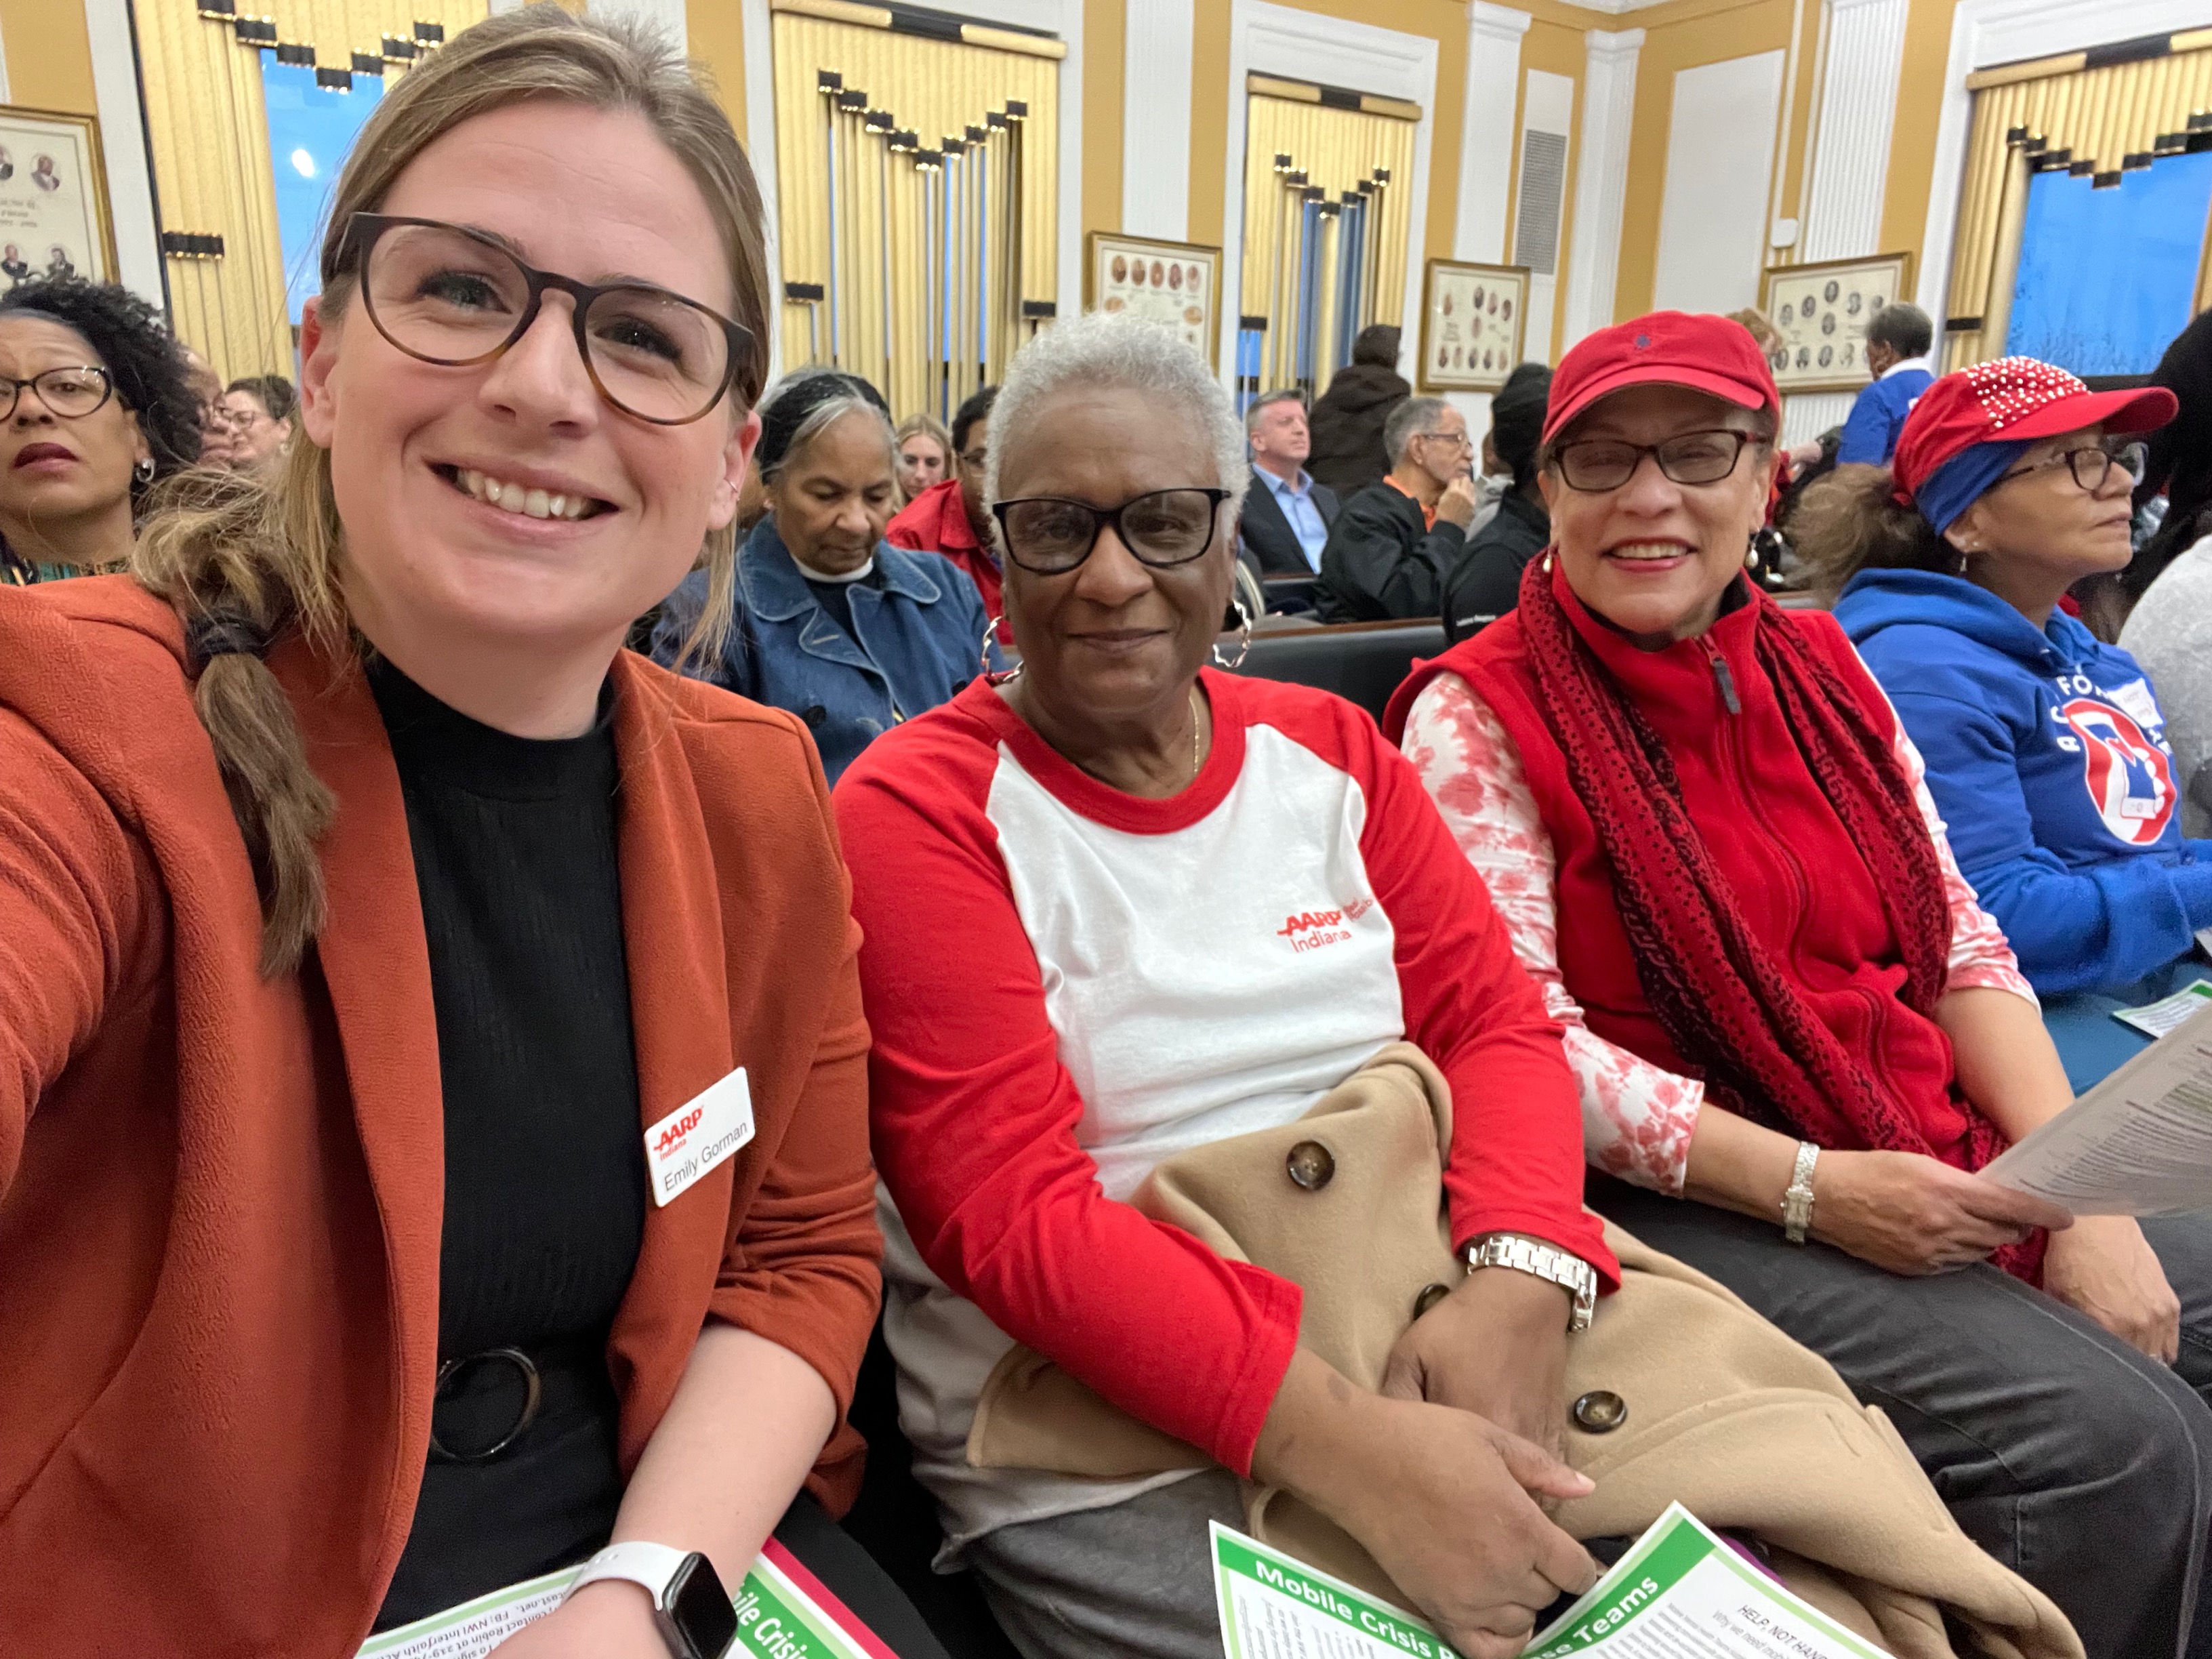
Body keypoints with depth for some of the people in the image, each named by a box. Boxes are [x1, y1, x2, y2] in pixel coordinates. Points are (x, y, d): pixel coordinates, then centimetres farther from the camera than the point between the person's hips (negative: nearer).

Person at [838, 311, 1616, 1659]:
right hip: (1094, 1460, -4)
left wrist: (1519, 1279, -17)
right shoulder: (918, 812, -8)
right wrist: (1348, 1442, -25)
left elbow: (1495, 1022, 3)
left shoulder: (1331, 753, 8)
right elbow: (1012, 1215, -16)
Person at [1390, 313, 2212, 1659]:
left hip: (1943, 1174, 7)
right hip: (1683, 1204, -7)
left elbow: (1962, 946, 9)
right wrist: (1810, 1187, -18)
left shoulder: (1820, 669, 10)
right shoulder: (1478, 715, -9)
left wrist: (2084, 1194, -3)